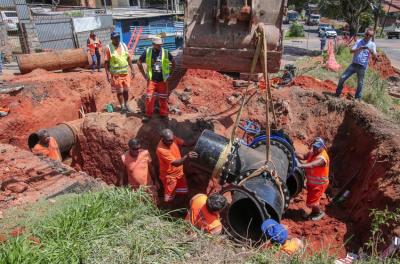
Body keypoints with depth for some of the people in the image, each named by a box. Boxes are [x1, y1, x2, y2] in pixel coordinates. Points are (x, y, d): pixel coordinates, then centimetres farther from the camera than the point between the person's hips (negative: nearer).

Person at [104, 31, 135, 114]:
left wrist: (132, 69, 6)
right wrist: (108, 74, -14)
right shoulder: (109, 48, -9)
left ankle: (126, 105, 28)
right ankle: (122, 107, 17)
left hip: (125, 72, 4)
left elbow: (129, 58, 9)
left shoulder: (124, 45, 4)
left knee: (126, 90, 11)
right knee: (119, 91, 4)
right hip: (116, 74, -4)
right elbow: (106, 62, -8)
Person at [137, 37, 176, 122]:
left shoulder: (165, 52, -3)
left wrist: (170, 74, 6)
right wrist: (144, 74, 4)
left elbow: (173, 62, 10)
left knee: (163, 98, 8)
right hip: (151, 80, 0)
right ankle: (148, 114, 13)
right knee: (149, 98, -2)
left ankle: (164, 114, 22)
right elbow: (139, 62, 8)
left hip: (163, 80, 0)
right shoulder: (147, 52, -3)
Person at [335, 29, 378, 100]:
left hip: (362, 66, -1)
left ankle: (357, 98, 19)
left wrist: (371, 51, -28)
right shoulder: (359, 41, 5)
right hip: (354, 64, 2)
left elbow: (375, 57, -9)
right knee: (342, 78, -3)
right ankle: (337, 93, 14)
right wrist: (359, 49, -23)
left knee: (360, 83, 5)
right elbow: (351, 51, -5)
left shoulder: (372, 44, 0)